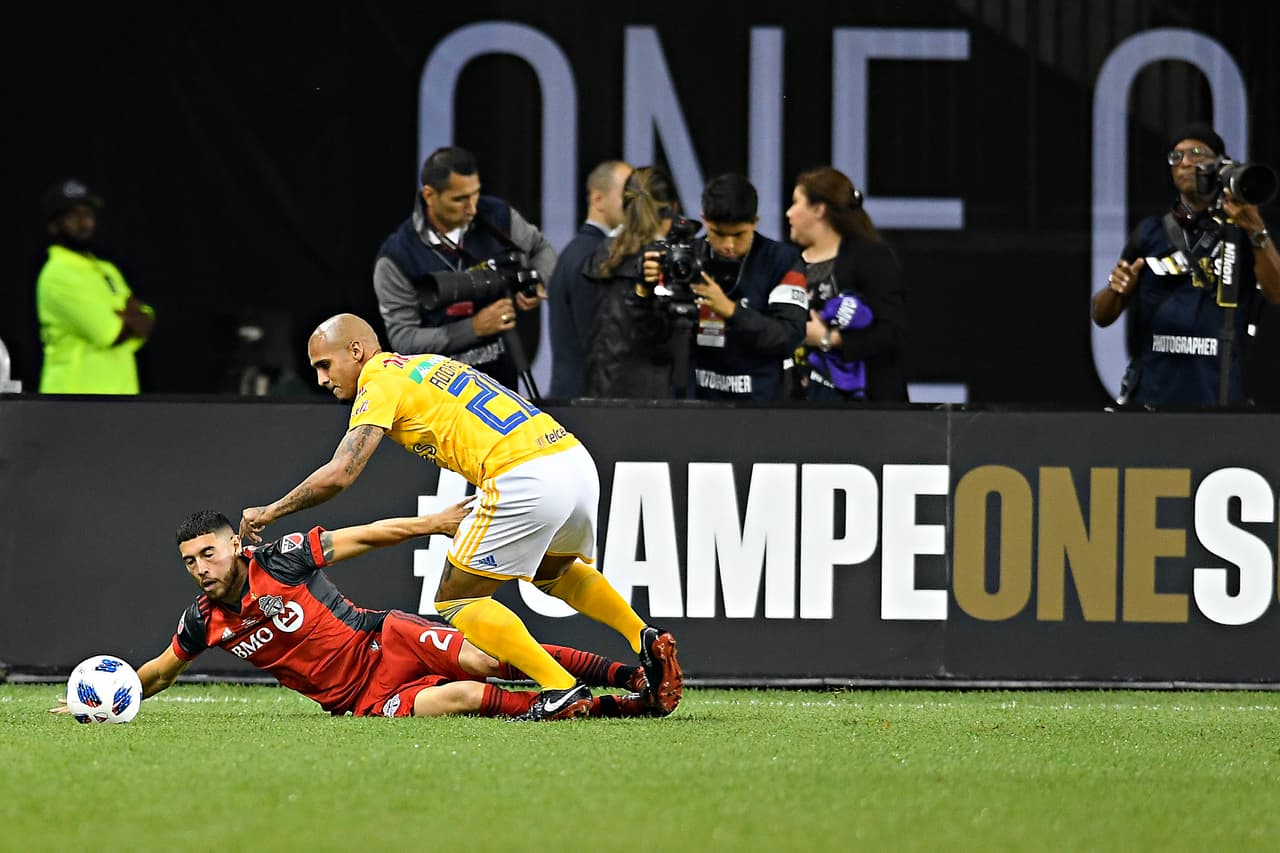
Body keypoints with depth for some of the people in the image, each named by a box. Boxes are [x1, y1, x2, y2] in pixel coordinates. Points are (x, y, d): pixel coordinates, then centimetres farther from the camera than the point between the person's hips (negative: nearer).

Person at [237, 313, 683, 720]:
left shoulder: (381, 380, 1)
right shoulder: (427, 366, 27)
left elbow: (339, 473, -8)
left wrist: (269, 513, 3)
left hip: (526, 480, -9)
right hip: (578, 462, 9)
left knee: (455, 601, 4)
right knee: (552, 572, 36)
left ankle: (560, 687, -8)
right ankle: (646, 638, 18)